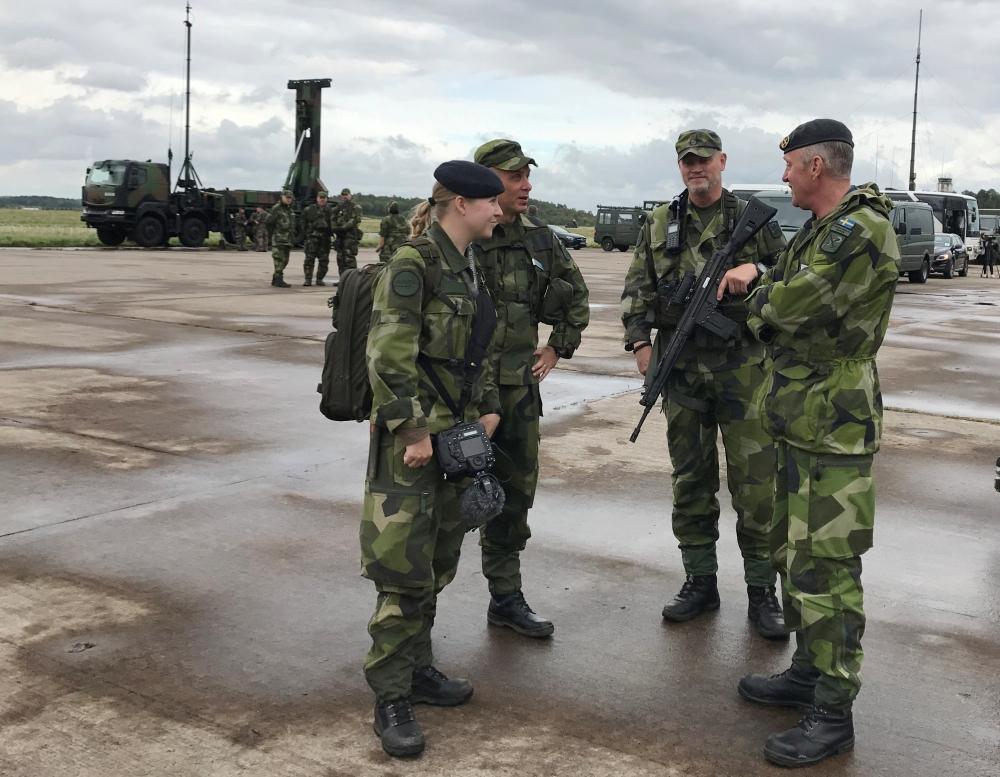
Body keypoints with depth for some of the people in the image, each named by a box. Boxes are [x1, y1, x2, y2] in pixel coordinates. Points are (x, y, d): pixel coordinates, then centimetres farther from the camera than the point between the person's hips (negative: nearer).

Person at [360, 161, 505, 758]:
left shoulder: (468, 266, 12)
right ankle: (392, 697, 6)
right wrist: (414, 431, -19)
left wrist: (489, 408, 12)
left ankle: (417, 668, 28)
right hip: (410, 436, -8)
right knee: (404, 569, -4)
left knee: (439, 564, 15)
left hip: (456, 432, 9)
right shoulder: (412, 265, -14)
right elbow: (389, 358, -19)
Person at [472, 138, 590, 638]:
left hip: (518, 387, 6)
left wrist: (559, 346, 16)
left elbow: (576, 294, 22)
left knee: (514, 494, 13)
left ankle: (506, 598, 26)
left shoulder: (539, 241, 6)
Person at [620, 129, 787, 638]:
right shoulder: (660, 224, 11)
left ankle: (762, 592, 9)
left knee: (755, 482, -2)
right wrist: (639, 342, -2)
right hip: (681, 368, 3)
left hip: (742, 366, -3)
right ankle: (700, 583, 22)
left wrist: (754, 269, -16)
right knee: (690, 482, 10)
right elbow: (637, 289, 10)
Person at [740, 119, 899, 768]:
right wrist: (767, 298, -2)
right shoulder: (823, 228, 14)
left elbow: (793, 303, -21)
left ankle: (833, 713, 5)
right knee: (795, 552, 19)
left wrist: (761, 298, -2)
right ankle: (810, 672, 33)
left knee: (826, 568, -5)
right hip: (802, 420, 11)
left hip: (835, 427, -11)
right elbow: (774, 314, 17)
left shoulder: (862, 232, -19)